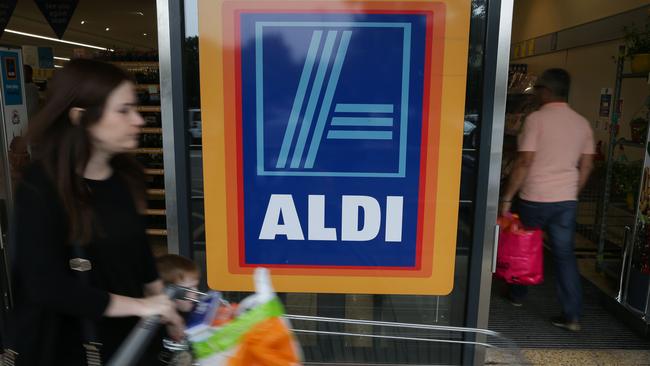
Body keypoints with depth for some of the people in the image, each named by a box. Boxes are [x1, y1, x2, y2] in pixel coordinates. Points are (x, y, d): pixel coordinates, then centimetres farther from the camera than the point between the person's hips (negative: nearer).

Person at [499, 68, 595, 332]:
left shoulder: (536, 119, -11)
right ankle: (572, 316, 7)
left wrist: (507, 198, -12)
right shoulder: (582, 123, 7)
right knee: (565, 254, 9)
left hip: (534, 198, -4)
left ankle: (517, 295, 33)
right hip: (567, 201, 4)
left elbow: (524, 162, -16)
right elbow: (586, 166, 10)